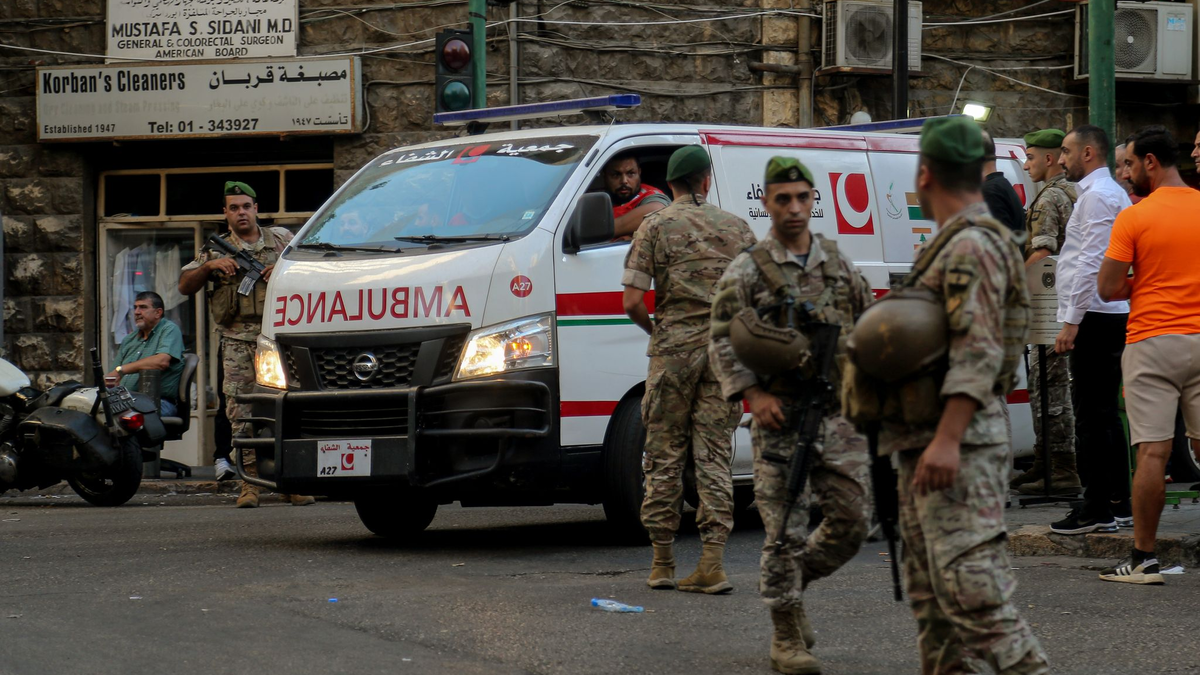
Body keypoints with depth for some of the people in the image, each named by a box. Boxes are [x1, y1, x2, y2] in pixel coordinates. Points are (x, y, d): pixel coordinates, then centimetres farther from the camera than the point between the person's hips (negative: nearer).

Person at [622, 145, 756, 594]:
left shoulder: (656, 228, 0)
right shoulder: (736, 227, 7)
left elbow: (632, 302, -7)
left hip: (674, 349, -2)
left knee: (665, 455, 7)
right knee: (714, 456, 3)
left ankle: (662, 562, 10)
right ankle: (712, 561, -6)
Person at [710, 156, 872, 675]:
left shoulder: (839, 264, 11)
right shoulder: (747, 271, -1)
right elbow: (722, 343, -2)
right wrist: (754, 394, -13)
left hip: (839, 413, 4)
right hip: (781, 417, -4)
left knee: (850, 523, 4)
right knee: (785, 529, -4)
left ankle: (791, 582, 29)